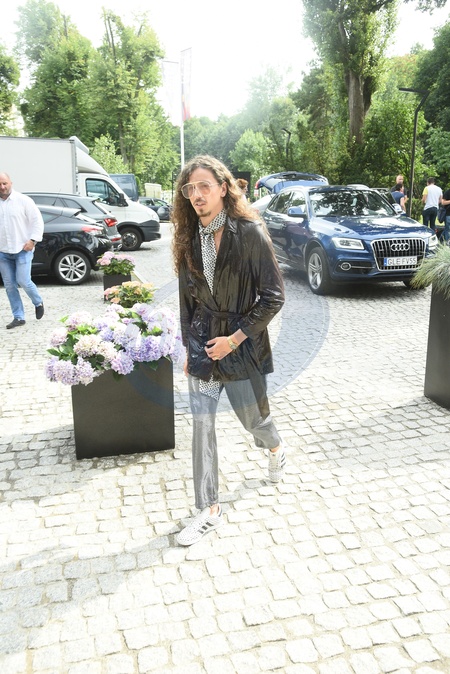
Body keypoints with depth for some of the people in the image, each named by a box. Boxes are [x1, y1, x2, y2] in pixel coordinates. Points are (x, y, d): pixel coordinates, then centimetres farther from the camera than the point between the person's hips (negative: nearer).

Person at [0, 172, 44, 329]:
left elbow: (37, 220, -3)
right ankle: (18, 317, 14)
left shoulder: (23, 200, -3)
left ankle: (38, 303, 21)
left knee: (23, 282, -9)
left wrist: (32, 240, -11)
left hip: (22, 249, -4)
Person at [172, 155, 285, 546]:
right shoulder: (189, 240, 2)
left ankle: (276, 448, 51)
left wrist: (235, 339, -15)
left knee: (252, 418, 13)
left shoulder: (250, 233, -13)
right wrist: (189, 348, 10)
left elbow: (273, 297, -14)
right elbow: (187, 299, 10)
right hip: (203, 345, 4)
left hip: (243, 344, -4)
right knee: (202, 425, 3)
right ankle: (210, 511, 17)